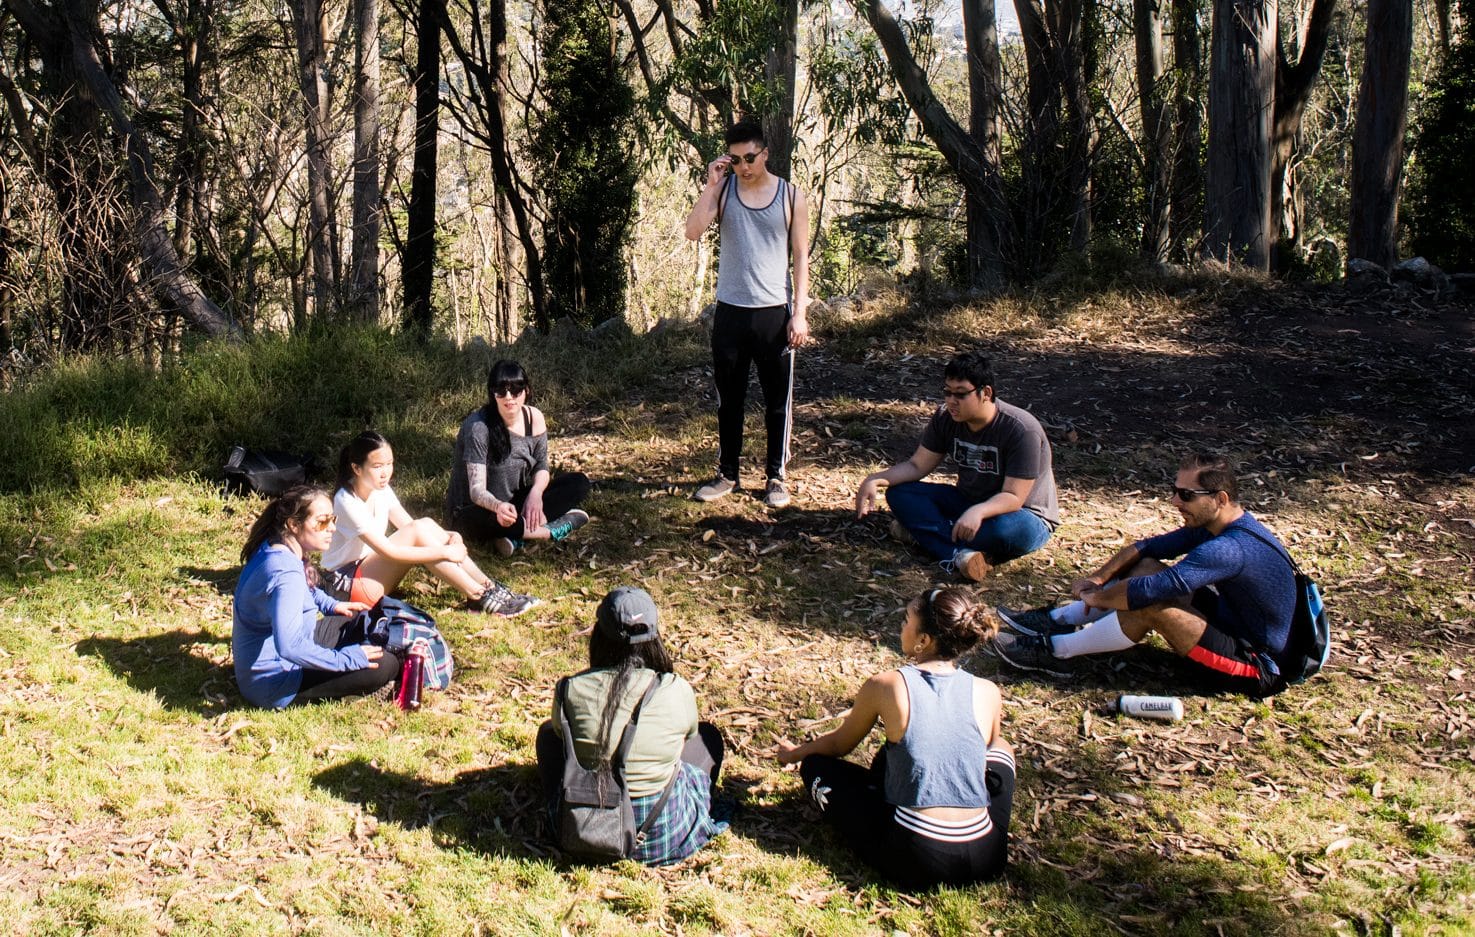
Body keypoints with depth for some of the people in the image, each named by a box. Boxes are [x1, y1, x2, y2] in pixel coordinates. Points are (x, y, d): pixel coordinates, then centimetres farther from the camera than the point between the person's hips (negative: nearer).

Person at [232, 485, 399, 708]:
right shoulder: (286, 573, -30)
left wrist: (330, 604, 17)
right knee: (384, 665, -19)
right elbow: (290, 646, -41)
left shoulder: (273, 548, 1)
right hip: (274, 682, -11)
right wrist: (344, 659, -30)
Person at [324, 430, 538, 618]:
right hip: (349, 582, -7)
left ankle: (488, 586, -18)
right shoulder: (347, 502, -24)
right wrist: (444, 553, -28)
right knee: (417, 532, -26)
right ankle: (481, 597, -26)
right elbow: (389, 551, -29)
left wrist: (449, 537, -19)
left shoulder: (380, 489, 1)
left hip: (372, 569, 7)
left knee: (426, 525, -16)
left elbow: (408, 526, 1)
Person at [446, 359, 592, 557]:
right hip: (474, 509, -7)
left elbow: (541, 466, 2)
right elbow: (476, 489, -29)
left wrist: (536, 492, -22)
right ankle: (549, 530, -21)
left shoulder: (533, 417, -8)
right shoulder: (479, 426, -25)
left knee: (579, 483, -7)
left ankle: (516, 536, -24)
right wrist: (497, 506, -52)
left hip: (516, 500, 7)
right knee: (480, 520, -43)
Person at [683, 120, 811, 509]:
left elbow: (800, 257, 0)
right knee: (729, 399, 10)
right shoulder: (723, 191, 2)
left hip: (774, 312, -1)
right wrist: (711, 185, -16)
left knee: (777, 401, 5)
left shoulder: (791, 196, 0)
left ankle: (776, 477, 17)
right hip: (730, 311, 1)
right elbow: (693, 231, -12)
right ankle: (727, 474, 22)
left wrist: (799, 312, -6)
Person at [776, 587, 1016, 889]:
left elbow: (839, 745, 11)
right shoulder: (988, 693, -2)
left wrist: (796, 753, 33)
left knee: (817, 765, 15)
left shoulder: (886, 686, -8)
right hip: (985, 860, 2)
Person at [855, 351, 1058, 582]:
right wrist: (876, 479, -18)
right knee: (899, 492, -14)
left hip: (1021, 513, -6)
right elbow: (917, 466, -1)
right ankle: (962, 555, -34)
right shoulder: (946, 418, -7)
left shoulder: (1021, 430, -25)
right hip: (967, 503, 6)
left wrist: (978, 512, -47)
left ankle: (924, 530, -27)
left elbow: (1013, 497, -28)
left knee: (1011, 529, -43)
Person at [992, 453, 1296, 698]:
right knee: (1145, 565, 4)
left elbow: (1147, 591, -36)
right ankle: (1056, 620, 5)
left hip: (1258, 667, -10)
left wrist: (1096, 598, -18)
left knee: (1151, 605, -29)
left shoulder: (1228, 550, -31)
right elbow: (1148, 546, 8)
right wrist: (1098, 579, -4)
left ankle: (1053, 650, -12)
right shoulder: (1217, 525, 1)